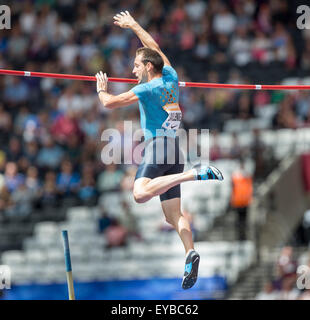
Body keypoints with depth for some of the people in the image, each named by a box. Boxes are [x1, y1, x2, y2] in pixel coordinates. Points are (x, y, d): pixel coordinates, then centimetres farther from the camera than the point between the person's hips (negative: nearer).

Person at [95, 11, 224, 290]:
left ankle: (195, 174, -37)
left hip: (157, 145, -8)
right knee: (173, 213, 4)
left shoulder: (147, 89, -5)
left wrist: (101, 89, 18)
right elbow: (155, 48, 30)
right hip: (175, 151, 8)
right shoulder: (171, 79, 14)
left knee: (141, 193, -30)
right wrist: (133, 26, 40)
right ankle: (191, 252, -17)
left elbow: (110, 102, -3)